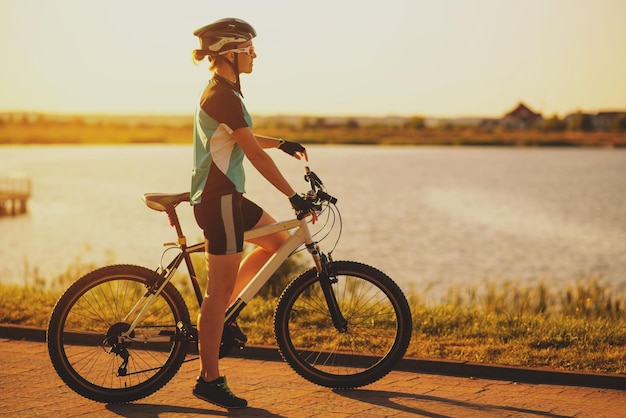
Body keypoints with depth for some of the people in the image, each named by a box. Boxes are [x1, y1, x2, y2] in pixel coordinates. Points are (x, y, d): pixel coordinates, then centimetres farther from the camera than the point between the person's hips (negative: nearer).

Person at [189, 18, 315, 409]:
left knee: (277, 239, 20)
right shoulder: (222, 95, -19)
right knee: (221, 287, -4)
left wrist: (281, 143, 33)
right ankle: (210, 380, 4)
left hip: (226, 196, 10)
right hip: (219, 200, -10)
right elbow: (254, 153, -21)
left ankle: (221, 312, 22)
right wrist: (294, 196, -19)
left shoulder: (222, 91, 13)